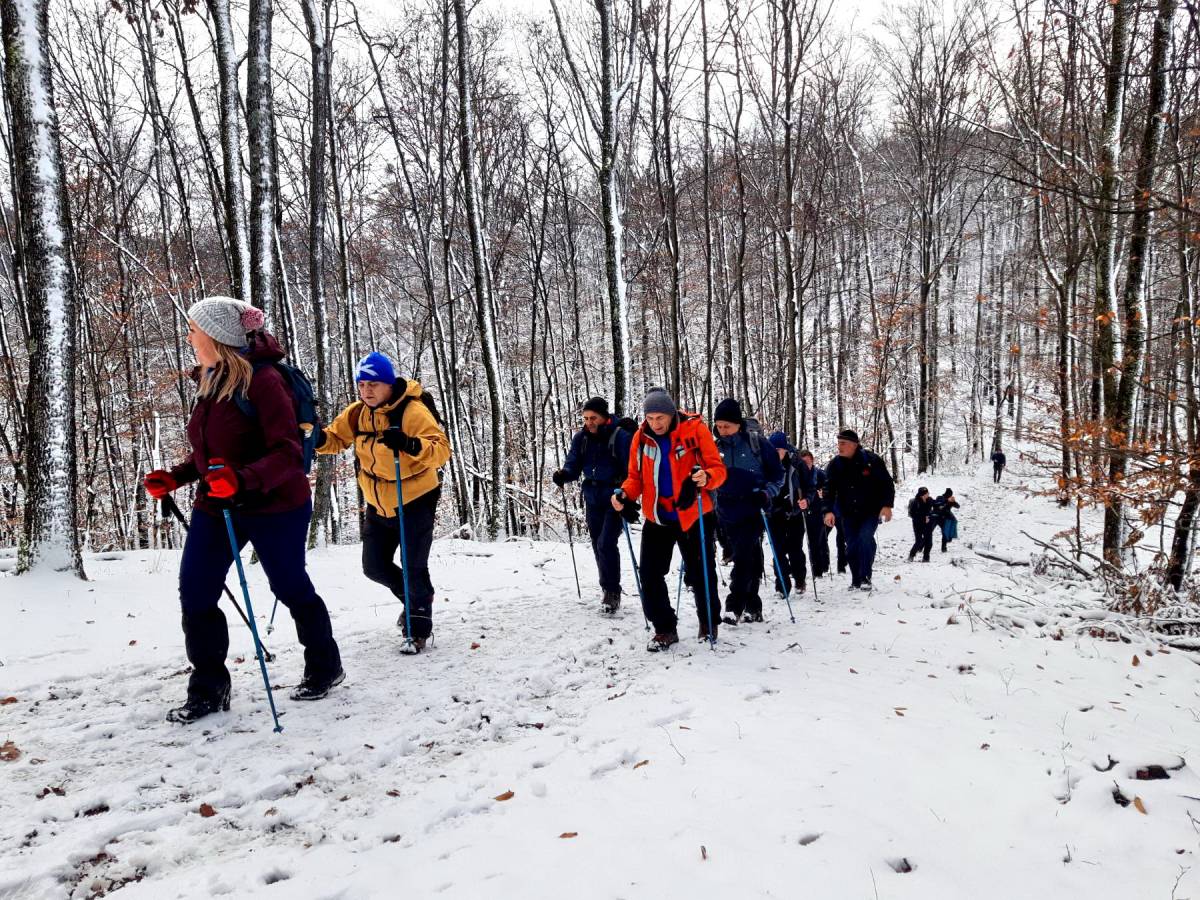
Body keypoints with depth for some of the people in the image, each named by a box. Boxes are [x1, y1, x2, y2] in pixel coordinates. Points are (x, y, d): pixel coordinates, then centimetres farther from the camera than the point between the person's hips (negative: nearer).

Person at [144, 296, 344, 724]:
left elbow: (288, 454, -26)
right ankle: (209, 688, 16)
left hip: (274, 507, -7)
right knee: (194, 594, 1)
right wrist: (174, 477, 6)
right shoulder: (210, 382, 7)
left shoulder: (262, 380, -19)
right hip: (215, 505, 7)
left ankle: (325, 668, 31)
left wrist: (244, 479, -40)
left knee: (289, 586, 8)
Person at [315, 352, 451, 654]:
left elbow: (442, 449, -30)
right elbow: (337, 438, 8)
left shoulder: (413, 410, -22)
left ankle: (418, 629, 14)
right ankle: (415, 600, 40)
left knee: (414, 569, -5)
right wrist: (319, 439, -15)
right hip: (378, 503, 7)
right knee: (375, 567, 14)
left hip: (415, 500, -7)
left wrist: (410, 445, -49)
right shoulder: (357, 412, -3)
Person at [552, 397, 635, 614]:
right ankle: (607, 588, 28)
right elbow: (573, 465, 2)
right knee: (597, 545, 12)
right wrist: (563, 474, -21)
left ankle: (612, 591, -4)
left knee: (606, 543, -16)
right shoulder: (581, 438, 2)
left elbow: (632, 468, -16)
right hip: (593, 499, 6)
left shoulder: (621, 436, -14)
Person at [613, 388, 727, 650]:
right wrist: (625, 494, -14)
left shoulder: (695, 429, -11)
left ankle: (709, 623, 32)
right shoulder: (641, 437, -1)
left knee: (701, 574, 9)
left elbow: (718, 468, -10)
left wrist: (707, 477, -32)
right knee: (650, 574, 0)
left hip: (693, 516, -3)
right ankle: (664, 628, 16)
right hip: (657, 517, 3)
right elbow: (636, 477, 7)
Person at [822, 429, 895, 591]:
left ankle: (865, 578, -11)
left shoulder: (871, 460, -11)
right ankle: (856, 581, 18)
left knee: (865, 538, -21)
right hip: (848, 513, 3)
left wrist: (887, 505, -16)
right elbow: (829, 489, -6)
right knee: (851, 546, 3)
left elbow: (887, 483, -6)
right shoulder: (834, 465, -4)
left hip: (871, 511, -3)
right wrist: (828, 510, -18)